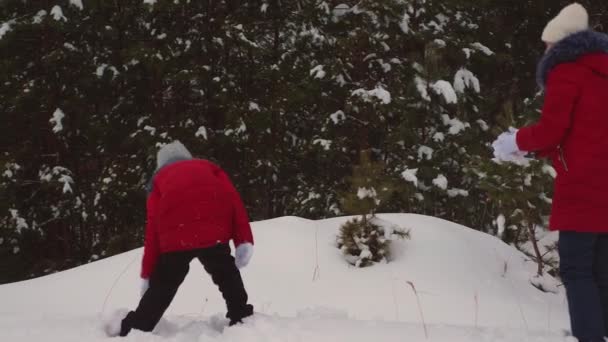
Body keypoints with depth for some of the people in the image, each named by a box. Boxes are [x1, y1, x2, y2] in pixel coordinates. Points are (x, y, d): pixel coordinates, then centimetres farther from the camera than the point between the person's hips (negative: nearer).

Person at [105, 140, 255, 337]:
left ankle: (132, 328, 18)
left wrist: (147, 274, 18)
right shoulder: (208, 168, 30)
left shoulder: (159, 179, 28)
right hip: (213, 233, 0)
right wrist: (244, 240, 3)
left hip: (176, 238, 0)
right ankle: (242, 319, 18)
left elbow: (153, 228, 17)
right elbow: (233, 199, 10)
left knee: (161, 287, 16)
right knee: (227, 275, 23)